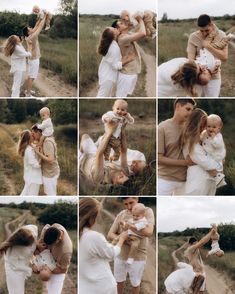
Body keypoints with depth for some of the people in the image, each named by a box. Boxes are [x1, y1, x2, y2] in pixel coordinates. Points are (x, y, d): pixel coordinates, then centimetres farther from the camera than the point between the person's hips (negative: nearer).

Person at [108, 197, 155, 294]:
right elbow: (110, 235, -4)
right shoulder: (121, 215, -3)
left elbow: (149, 232, -27)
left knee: (135, 283, 15)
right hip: (120, 254, 3)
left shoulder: (147, 211, -13)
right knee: (119, 280, 22)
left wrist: (128, 225, -25)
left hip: (137, 256, -3)